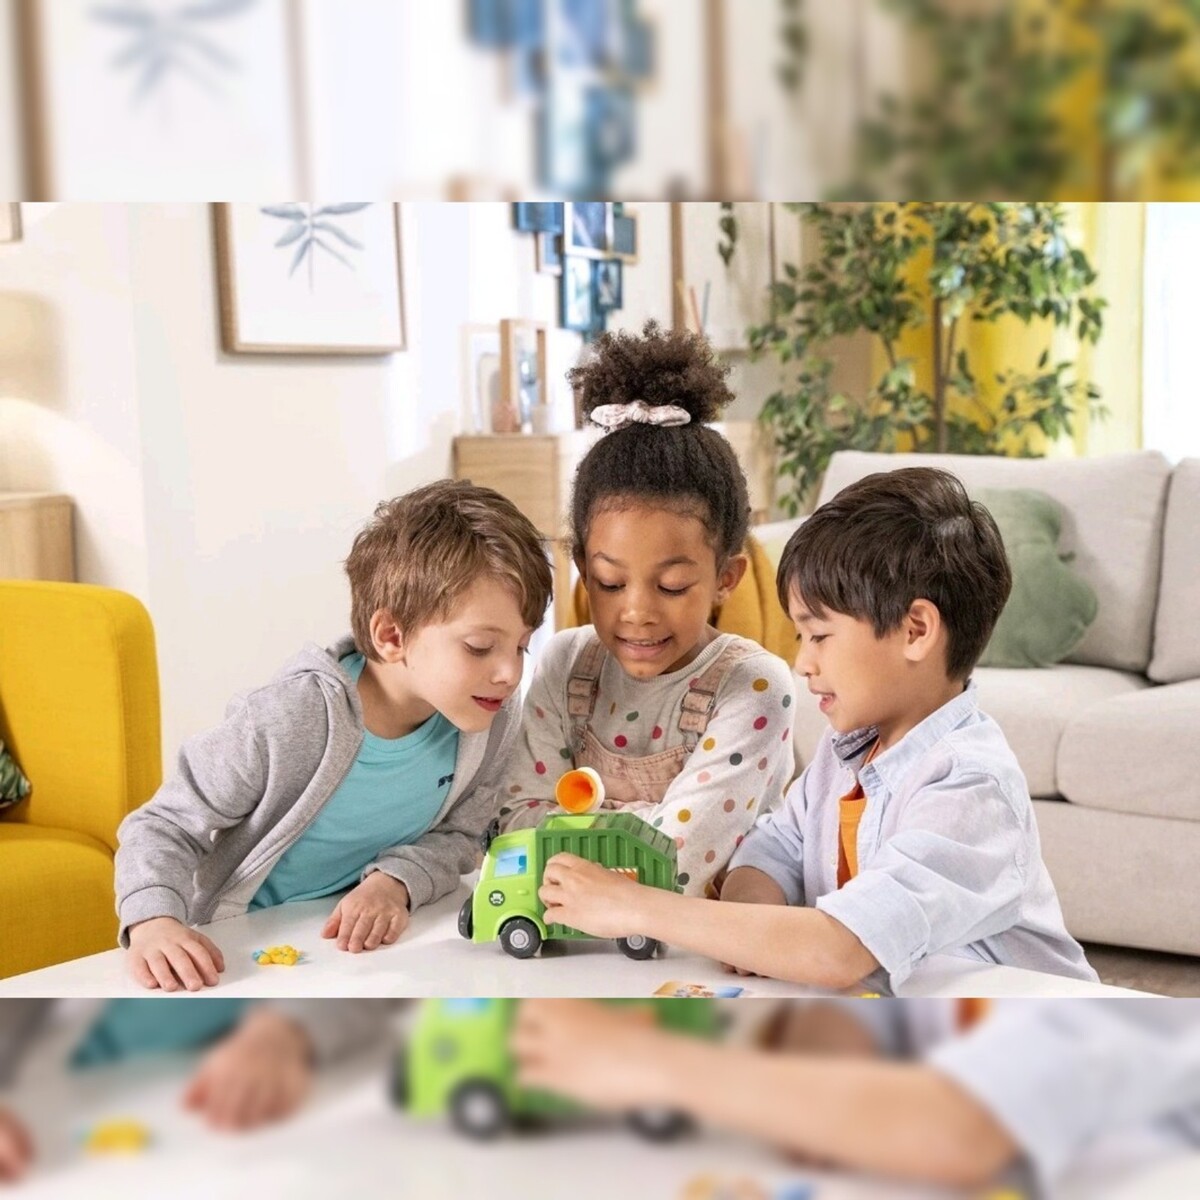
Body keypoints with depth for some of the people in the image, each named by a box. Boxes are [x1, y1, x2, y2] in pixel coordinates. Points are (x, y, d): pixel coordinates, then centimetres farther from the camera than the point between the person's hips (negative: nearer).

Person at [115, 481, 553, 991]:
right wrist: (153, 922, -31)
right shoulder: (286, 722, -23)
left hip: (369, 945, 3)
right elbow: (164, 826, -13)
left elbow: (456, 836, 3)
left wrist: (394, 882, -17)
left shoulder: (489, 719, -9)